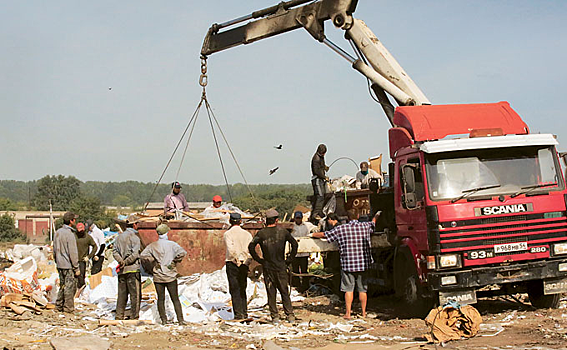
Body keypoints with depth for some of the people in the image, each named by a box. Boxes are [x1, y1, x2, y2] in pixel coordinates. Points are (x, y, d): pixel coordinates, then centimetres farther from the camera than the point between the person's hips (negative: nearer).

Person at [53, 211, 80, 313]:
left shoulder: (58, 232, 8)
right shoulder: (69, 234, -18)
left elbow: (54, 250, 15)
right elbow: (72, 253, -18)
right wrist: (76, 268, -13)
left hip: (60, 265, 8)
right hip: (68, 266, -8)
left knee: (62, 285, 17)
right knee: (70, 286, 0)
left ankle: (59, 305, 23)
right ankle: (68, 307, 5)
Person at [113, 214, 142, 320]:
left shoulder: (119, 236, 11)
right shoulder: (134, 237, -10)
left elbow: (115, 252, 6)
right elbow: (135, 254, -19)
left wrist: (121, 261, -5)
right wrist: (126, 262, -9)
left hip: (121, 271, 7)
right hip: (132, 269, -7)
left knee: (122, 294, 13)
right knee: (135, 294, 0)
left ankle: (119, 316, 15)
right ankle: (134, 316, 1)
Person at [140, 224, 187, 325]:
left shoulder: (152, 246, 1)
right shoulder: (172, 244, -6)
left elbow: (142, 255, -6)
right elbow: (183, 253, -15)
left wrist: (153, 264, 2)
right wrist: (174, 263, -2)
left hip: (158, 277, 2)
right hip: (170, 276, -2)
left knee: (160, 299, 10)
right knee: (175, 299, 4)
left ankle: (163, 319, 9)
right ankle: (180, 319, 1)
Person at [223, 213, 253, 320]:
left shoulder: (228, 233, -6)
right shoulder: (247, 234, 6)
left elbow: (231, 249, -18)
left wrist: (236, 260, -9)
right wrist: (247, 261, 0)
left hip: (232, 263, -4)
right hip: (244, 264, 4)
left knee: (235, 290, -1)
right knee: (242, 289, 14)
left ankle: (238, 314, -5)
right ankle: (245, 313, 16)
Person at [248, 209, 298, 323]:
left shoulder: (261, 233, -3)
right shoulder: (283, 231, -1)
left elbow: (251, 246, -10)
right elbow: (294, 244, -1)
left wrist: (259, 260, -2)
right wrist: (289, 260, 5)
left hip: (267, 267, -1)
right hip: (281, 267, 1)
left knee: (271, 292, 6)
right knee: (284, 292, 9)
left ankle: (275, 316, 6)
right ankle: (290, 315, 6)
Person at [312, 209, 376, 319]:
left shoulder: (340, 229, -6)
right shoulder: (365, 227, 1)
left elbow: (323, 235, 2)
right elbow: (373, 222, 25)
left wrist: (313, 234, 22)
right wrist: (376, 216, 47)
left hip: (348, 264, -2)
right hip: (363, 264, 2)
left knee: (349, 289, 4)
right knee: (362, 289, 10)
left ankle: (348, 313, 4)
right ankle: (363, 312, 16)